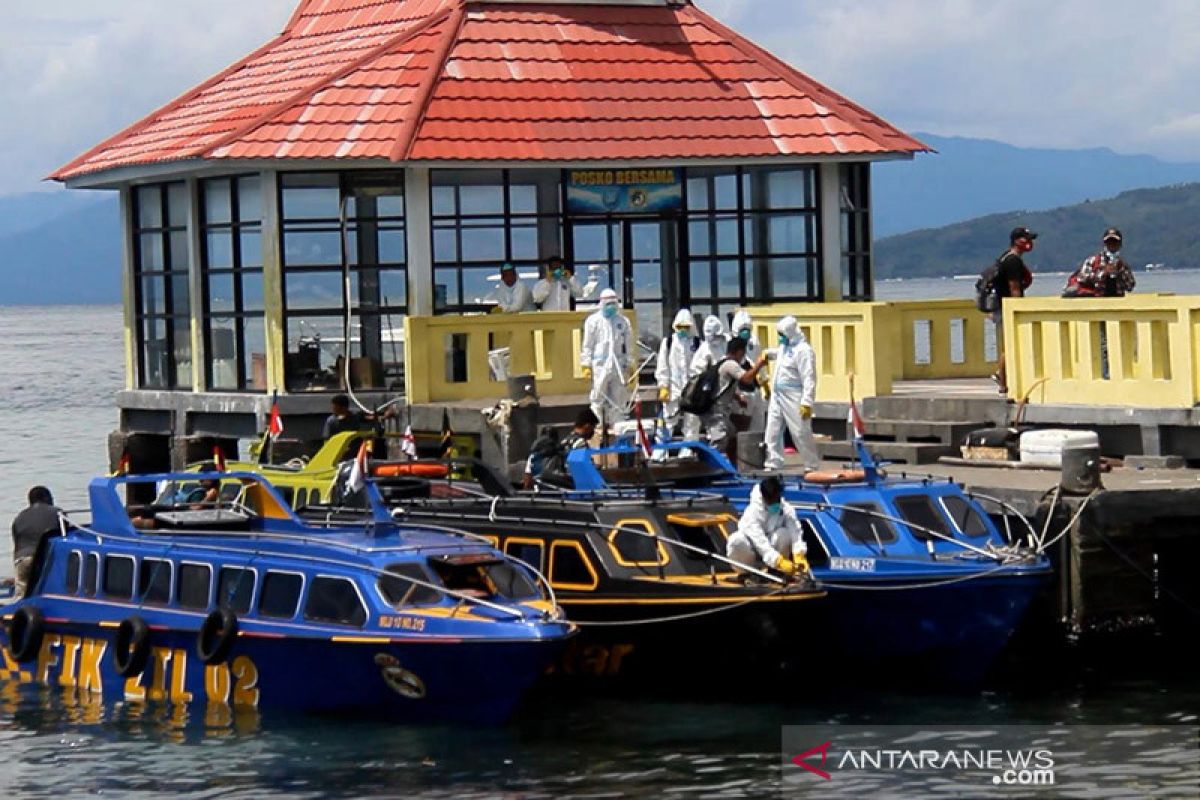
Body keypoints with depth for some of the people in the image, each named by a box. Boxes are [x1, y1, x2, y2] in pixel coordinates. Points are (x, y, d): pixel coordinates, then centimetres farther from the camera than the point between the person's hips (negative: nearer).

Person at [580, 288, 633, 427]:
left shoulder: (623, 322, 10)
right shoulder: (593, 321, 3)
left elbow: (628, 346, 13)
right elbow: (588, 345, 3)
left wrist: (628, 366, 9)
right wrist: (587, 365, -3)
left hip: (619, 367, 2)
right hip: (600, 365, -2)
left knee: (618, 400, 3)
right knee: (598, 399, -2)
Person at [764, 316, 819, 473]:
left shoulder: (803, 350, -15)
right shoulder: (784, 346, 13)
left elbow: (809, 379, -19)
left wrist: (807, 402, -23)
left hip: (794, 398, -9)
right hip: (777, 395, 9)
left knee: (801, 433, -4)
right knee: (773, 432, 7)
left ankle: (812, 465, 5)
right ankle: (773, 464, 13)